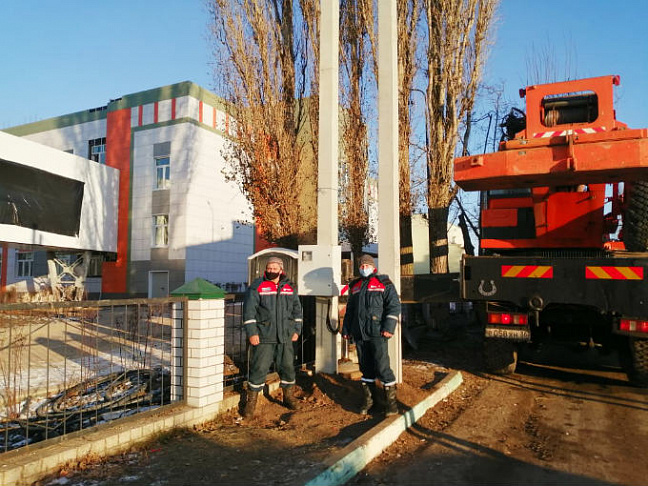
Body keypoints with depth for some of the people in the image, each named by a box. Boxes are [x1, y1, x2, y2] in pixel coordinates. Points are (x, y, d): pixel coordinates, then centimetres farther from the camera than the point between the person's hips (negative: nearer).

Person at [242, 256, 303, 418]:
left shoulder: (290, 287, 10)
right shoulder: (257, 286, -3)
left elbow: (297, 309, 16)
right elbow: (249, 310, -7)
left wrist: (296, 330, 11)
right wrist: (251, 333, -13)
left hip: (285, 337, 4)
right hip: (264, 337, -4)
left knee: (288, 367, 13)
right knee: (259, 368, -2)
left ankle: (289, 397, 32)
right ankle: (251, 402, 12)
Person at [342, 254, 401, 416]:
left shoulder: (384, 284, 1)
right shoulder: (354, 286, 19)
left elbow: (394, 306, -7)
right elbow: (350, 310, 25)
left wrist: (389, 327, -16)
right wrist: (346, 329, 19)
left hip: (377, 333, -5)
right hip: (359, 334, 5)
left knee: (382, 367, -8)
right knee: (366, 368, 11)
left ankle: (391, 401, 4)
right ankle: (368, 400, 22)